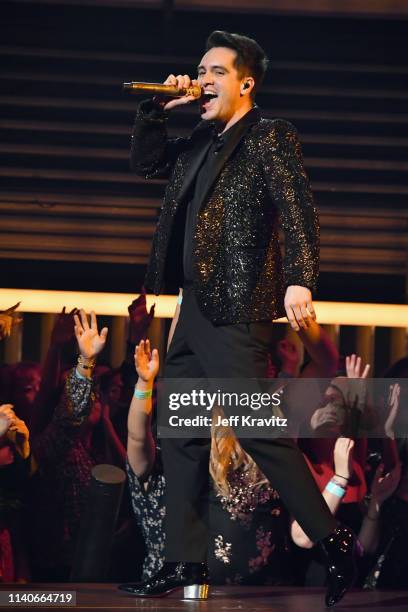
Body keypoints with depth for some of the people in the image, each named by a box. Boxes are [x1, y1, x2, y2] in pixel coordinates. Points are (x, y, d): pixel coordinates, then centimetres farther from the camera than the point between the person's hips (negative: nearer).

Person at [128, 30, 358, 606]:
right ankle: (187, 563, 13)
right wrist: (159, 109, 12)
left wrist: (300, 279, -28)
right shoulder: (201, 143, 18)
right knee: (180, 436, 9)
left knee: (259, 431, -12)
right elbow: (145, 161, 29)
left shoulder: (270, 137, -6)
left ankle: (334, 541, -5)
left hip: (236, 310, -9)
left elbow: (298, 209, -15)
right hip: (195, 310, 9)